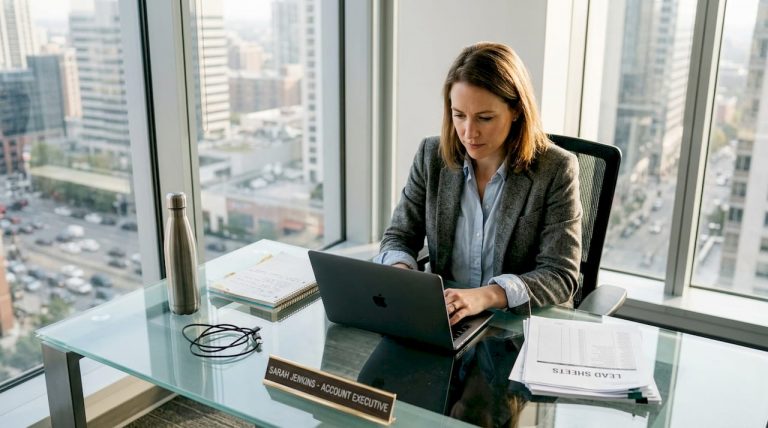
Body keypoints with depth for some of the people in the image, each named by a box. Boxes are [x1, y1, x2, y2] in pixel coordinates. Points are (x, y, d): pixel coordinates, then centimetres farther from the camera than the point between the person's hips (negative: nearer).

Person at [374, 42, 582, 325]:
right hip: (442, 320, 3)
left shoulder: (556, 171, -12)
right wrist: (400, 271, -22)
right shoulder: (432, 155, -3)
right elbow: (399, 238, 3)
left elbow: (560, 276, -17)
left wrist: (484, 296, -35)